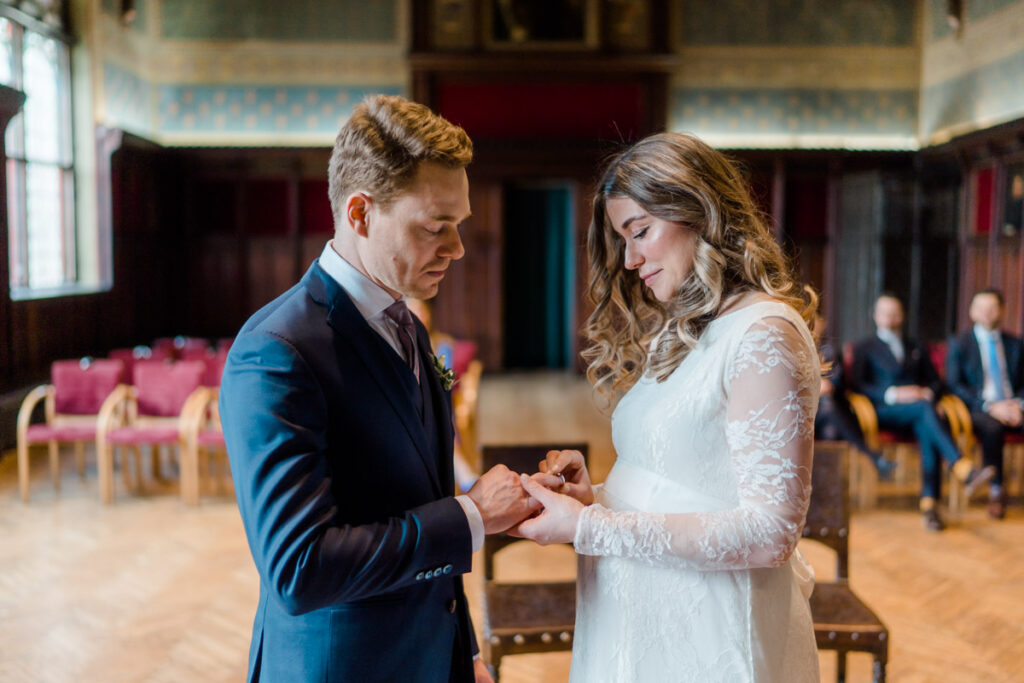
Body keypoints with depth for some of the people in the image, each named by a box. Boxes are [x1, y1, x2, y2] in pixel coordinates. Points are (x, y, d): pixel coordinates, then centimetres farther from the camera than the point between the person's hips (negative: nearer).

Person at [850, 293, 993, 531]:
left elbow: (936, 382, 21)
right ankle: (964, 469, -50)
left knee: (927, 431, -35)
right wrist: (893, 394, -14)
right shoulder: (864, 347, 16)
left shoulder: (917, 348, 29)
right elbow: (857, 384, 1)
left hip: (917, 411, 3)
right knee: (924, 408, -36)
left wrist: (928, 392, -5)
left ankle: (929, 504, -43)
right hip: (883, 411, -3)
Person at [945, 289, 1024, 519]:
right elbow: (954, 385, -1)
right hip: (978, 409, -3)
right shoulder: (958, 343, 9)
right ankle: (995, 492, -26)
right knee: (992, 427, -37)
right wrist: (989, 406, -12)